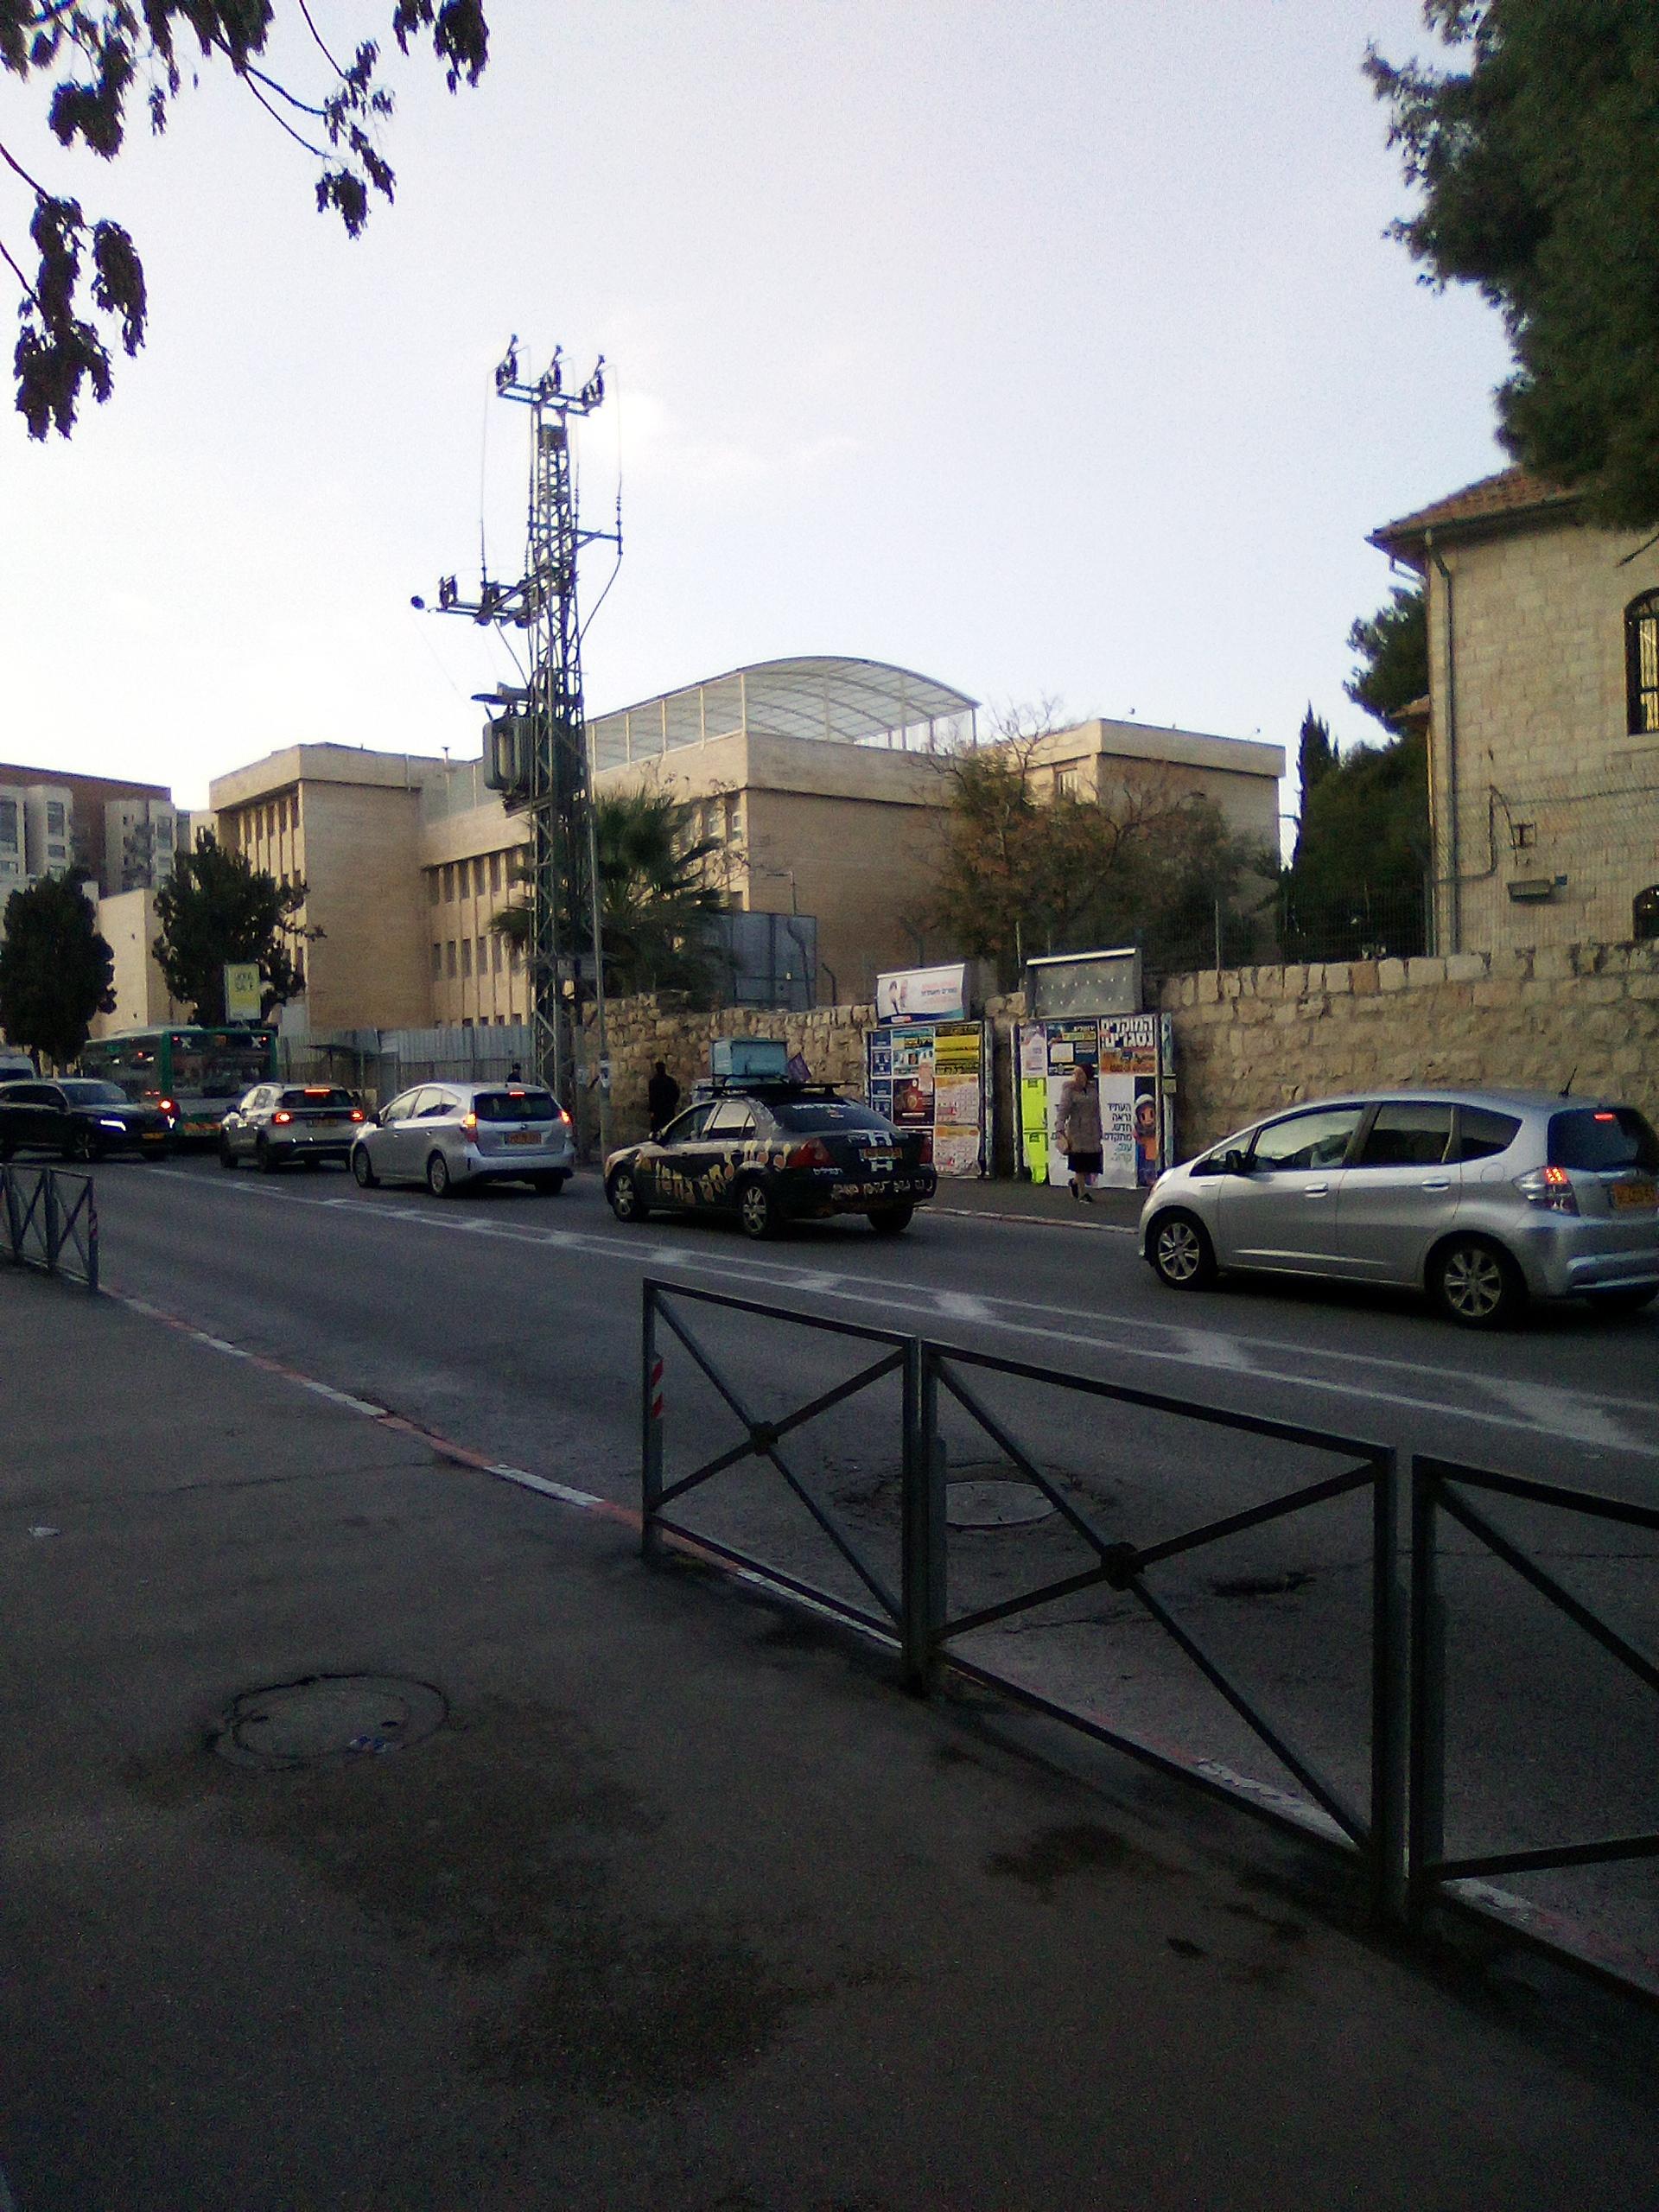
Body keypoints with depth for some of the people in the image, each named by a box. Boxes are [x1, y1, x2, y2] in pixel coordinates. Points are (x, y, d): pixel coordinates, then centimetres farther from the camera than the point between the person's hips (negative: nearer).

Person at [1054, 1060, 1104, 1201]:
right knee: (1080, 1164, -2)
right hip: (1077, 1133, -5)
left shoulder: (1093, 1089, 11)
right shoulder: (1069, 1090, -4)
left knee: (1092, 1165, 4)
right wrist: (1060, 1129, -24)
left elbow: (1097, 1112, 17)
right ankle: (1083, 1192, 11)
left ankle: (1076, 1182, 31)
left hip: (1092, 1133, 5)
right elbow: (1062, 1110, -12)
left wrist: (1099, 1134, 17)